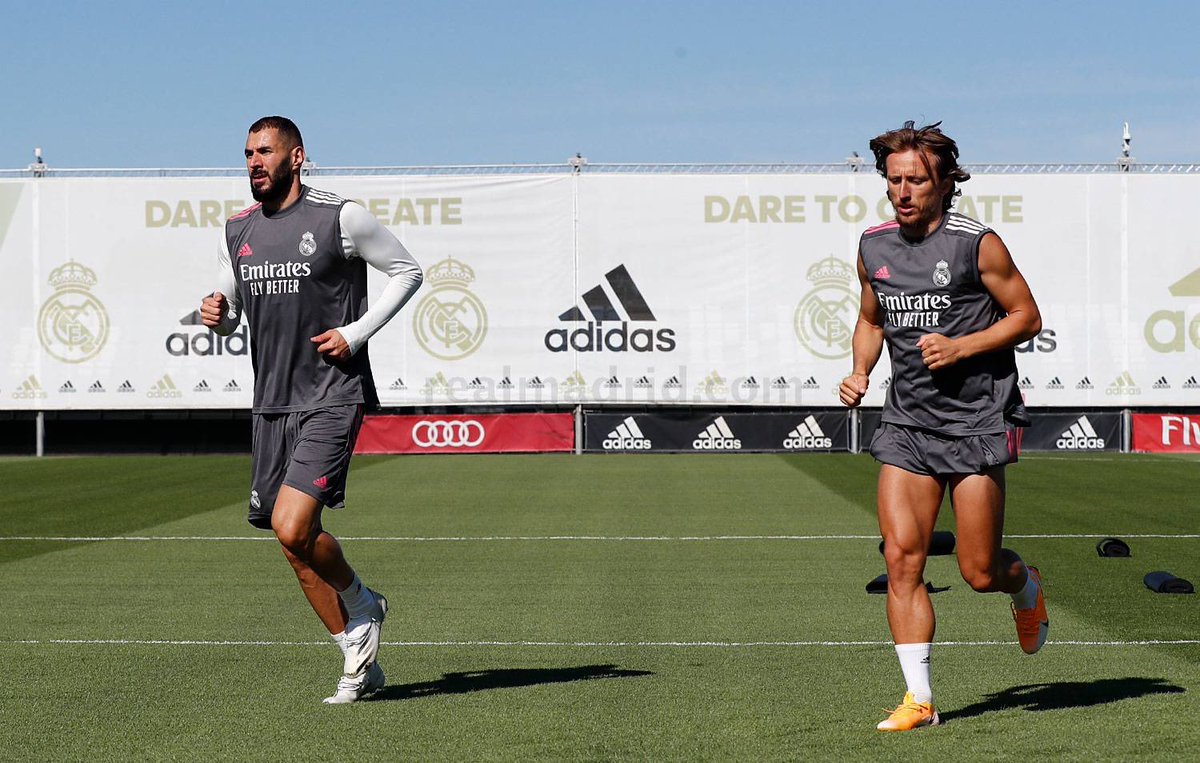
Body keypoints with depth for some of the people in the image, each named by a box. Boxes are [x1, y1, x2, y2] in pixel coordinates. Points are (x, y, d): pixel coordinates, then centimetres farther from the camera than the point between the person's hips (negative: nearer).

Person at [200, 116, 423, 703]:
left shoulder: (341, 217, -6)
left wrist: (356, 333, -8)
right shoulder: (237, 232, 11)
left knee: (292, 528, -20)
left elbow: (407, 270, 3)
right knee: (296, 542, 6)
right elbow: (228, 310, 20)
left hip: (332, 397, -6)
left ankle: (361, 605, 9)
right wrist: (216, 314, -5)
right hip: (271, 403, 6)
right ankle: (359, 660, 20)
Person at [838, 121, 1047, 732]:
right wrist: (859, 372, 5)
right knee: (902, 557, -9)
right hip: (906, 423, 4)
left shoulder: (977, 243, -8)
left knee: (979, 573, -1)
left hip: (977, 421, -4)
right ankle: (919, 699, -4)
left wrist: (960, 348, -14)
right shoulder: (873, 247, 7)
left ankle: (1025, 584, 36)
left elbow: (1026, 316, -2)